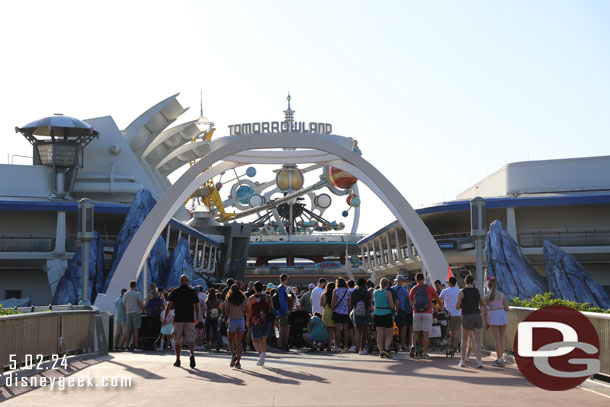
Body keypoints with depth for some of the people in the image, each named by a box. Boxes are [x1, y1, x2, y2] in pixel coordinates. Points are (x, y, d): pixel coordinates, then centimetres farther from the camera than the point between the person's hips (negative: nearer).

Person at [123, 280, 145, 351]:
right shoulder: (138, 294, -5)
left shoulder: (125, 294, 7)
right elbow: (141, 304, -7)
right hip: (136, 313, -4)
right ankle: (136, 347, -12)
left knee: (129, 331, 7)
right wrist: (144, 311, 9)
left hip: (128, 313, 4)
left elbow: (124, 305, 8)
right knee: (135, 330, -7)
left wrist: (126, 313, 17)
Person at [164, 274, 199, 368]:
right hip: (190, 319, 0)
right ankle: (192, 354, -28)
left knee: (177, 340, 12)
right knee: (190, 339, -2)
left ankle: (178, 360, 17)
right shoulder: (192, 292, 5)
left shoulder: (175, 292, 2)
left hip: (178, 319, 0)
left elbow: (169, 305, -6)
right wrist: (197, 317, 22)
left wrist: (166, 317, -6)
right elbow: (197, 306, 9)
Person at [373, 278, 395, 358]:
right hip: (386, 314, -4)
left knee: (380, 334, 8)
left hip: (377, 314, 4)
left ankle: (381, 352, 6)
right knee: (390, 333, 7)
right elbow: (392, 305, -11)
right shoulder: (388, 293, -10)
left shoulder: (374, 292, 2)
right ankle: (386, 349, -10)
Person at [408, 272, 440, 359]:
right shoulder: (429, 288, 0)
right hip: (427, 313, -2)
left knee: (416, 332, 10)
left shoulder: (413, 290, 6)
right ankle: (425, 353, 0)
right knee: (426, 333, 0)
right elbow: (438, 299, 10)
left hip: (416, 313, 2)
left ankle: (413, 346, -14)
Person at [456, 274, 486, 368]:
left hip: (467, 317, -2)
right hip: (477, 316, 2)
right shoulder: (477, 291, 7)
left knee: (465, 340, 14)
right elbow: (484, 304, 16)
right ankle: (479, 361, -14)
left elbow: (457, 306, -5)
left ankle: (463, 361, 16)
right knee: (477, 340, -1)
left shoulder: (462, 292, -4)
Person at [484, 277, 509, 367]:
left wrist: (486, 322, 6)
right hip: (502, 315, 3)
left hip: (493, 316, -3)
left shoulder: (487, 297, -5)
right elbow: (507, 308, 4)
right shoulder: (502, 295, 4)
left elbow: (485, 311, -4)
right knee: (501, 337, 17)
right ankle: (501, 357, 26)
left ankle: (499, 360, -5)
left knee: (496, 338, -2)